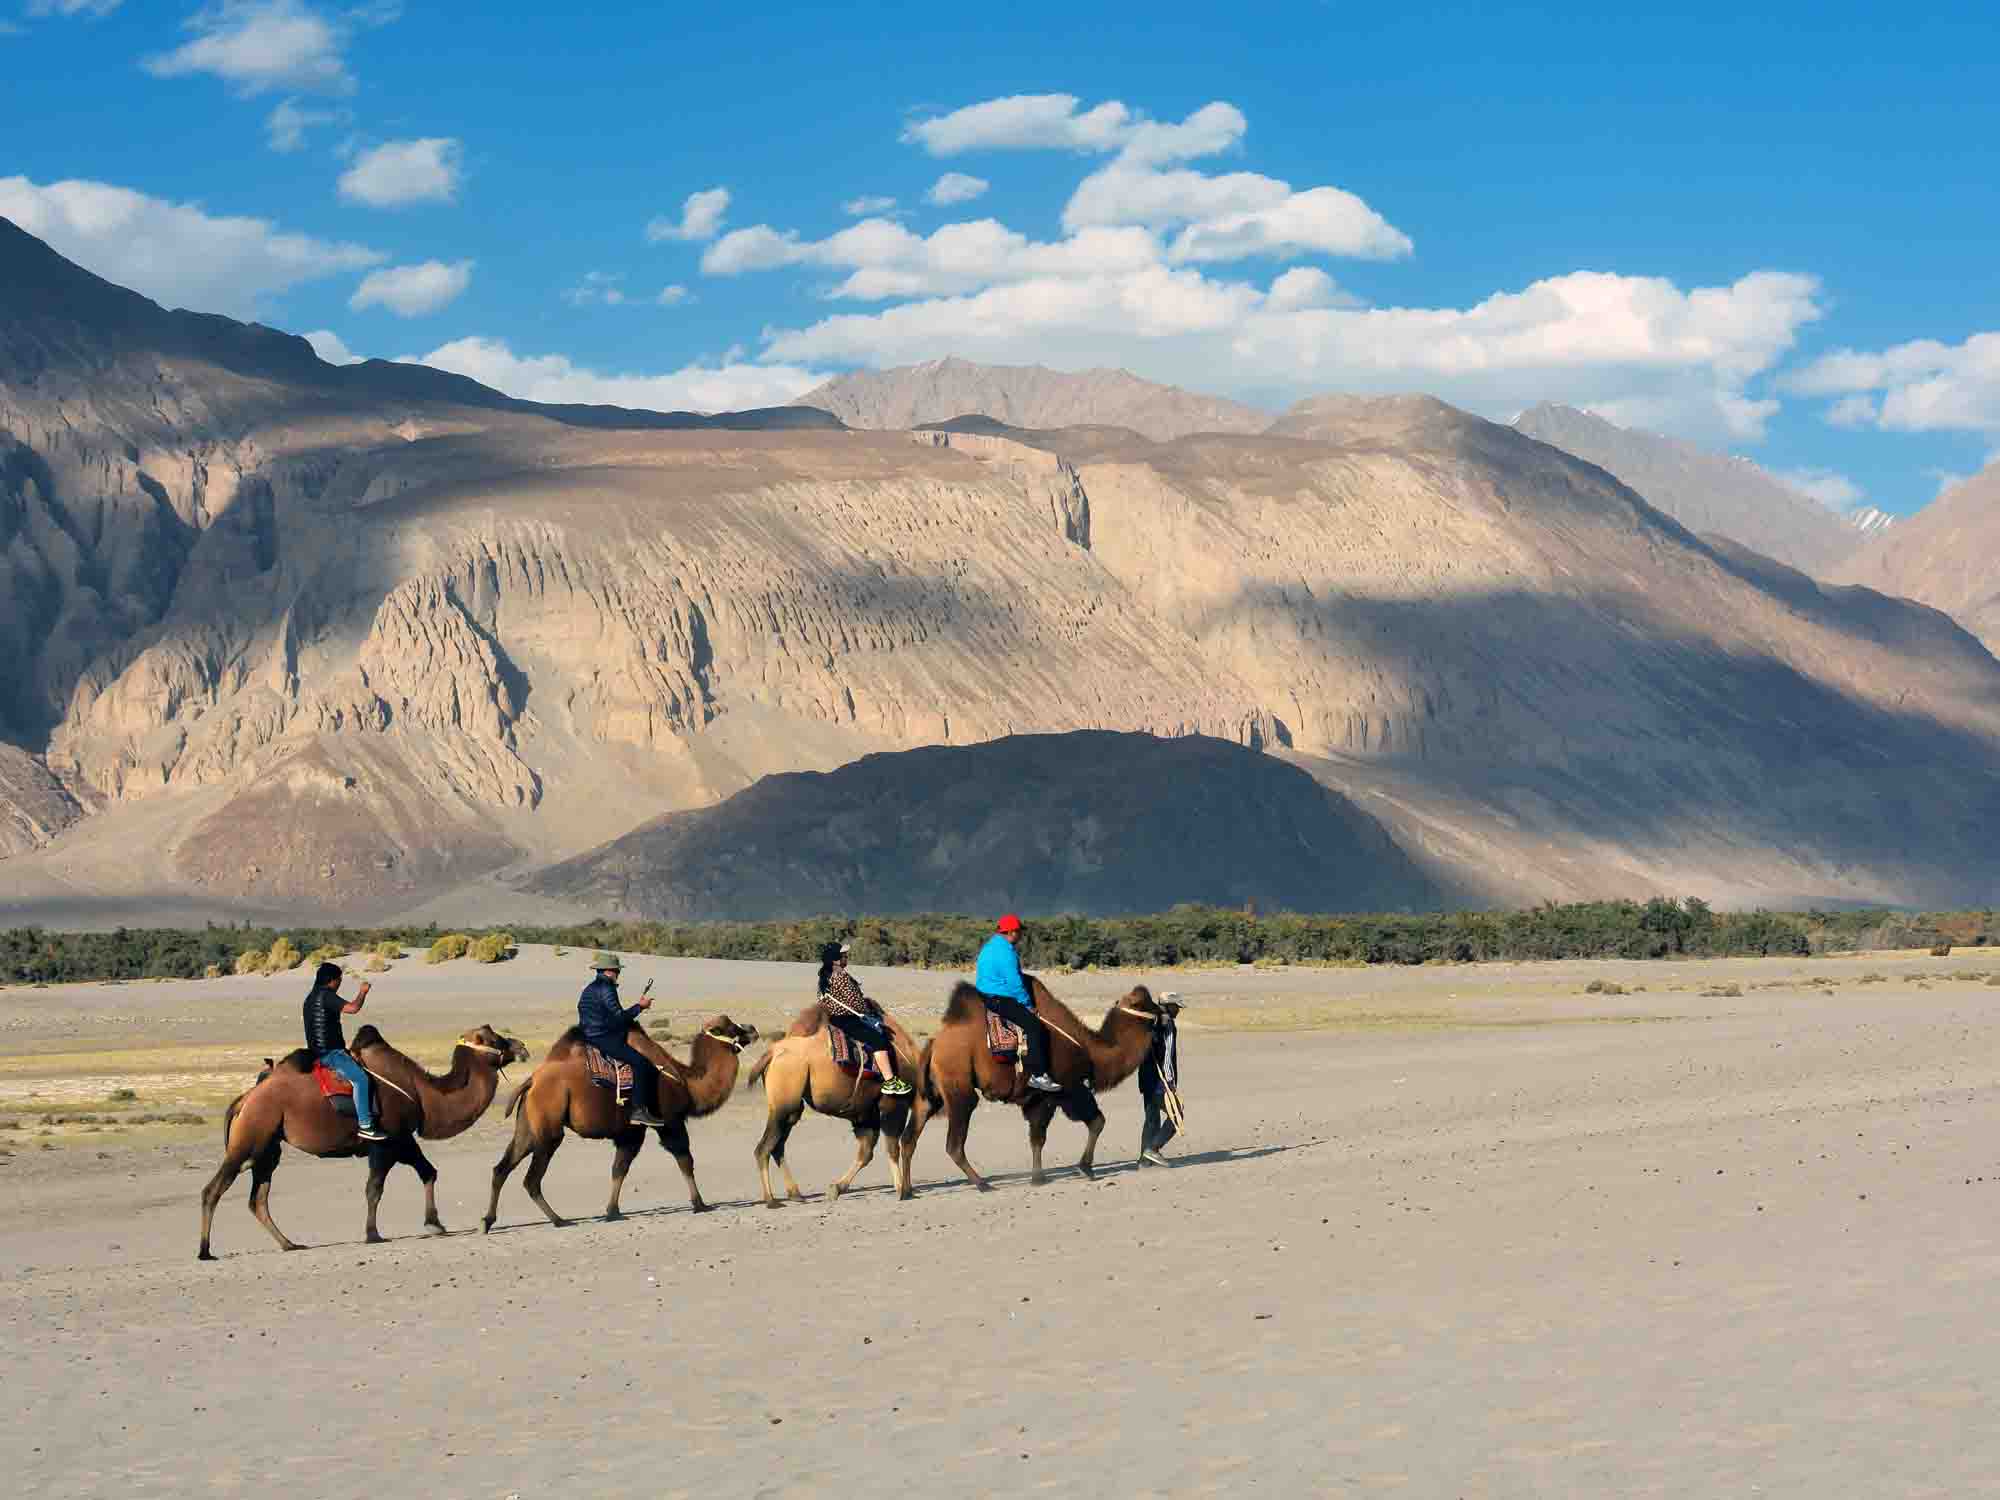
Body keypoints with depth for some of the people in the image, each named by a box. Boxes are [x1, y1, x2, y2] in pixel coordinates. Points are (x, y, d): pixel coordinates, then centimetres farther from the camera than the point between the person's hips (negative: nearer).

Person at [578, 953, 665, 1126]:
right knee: (641, 1063, -19)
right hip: (603, 1039, -11)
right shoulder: (606, 989, -13)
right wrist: (640, 1006, -7)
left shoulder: (589, 989, 18)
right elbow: (619, 1017, -18)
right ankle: (638, 1110, -24)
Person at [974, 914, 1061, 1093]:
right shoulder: (1005, 951, -18)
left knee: (1033, 1024, 21)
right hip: (1000, 1000, -11)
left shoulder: (990, 946, 16)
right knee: (1035, 1026, -16)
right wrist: (1027, 1005, -10)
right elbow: (1015, 982, -21)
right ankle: (1037, 1076, -19)